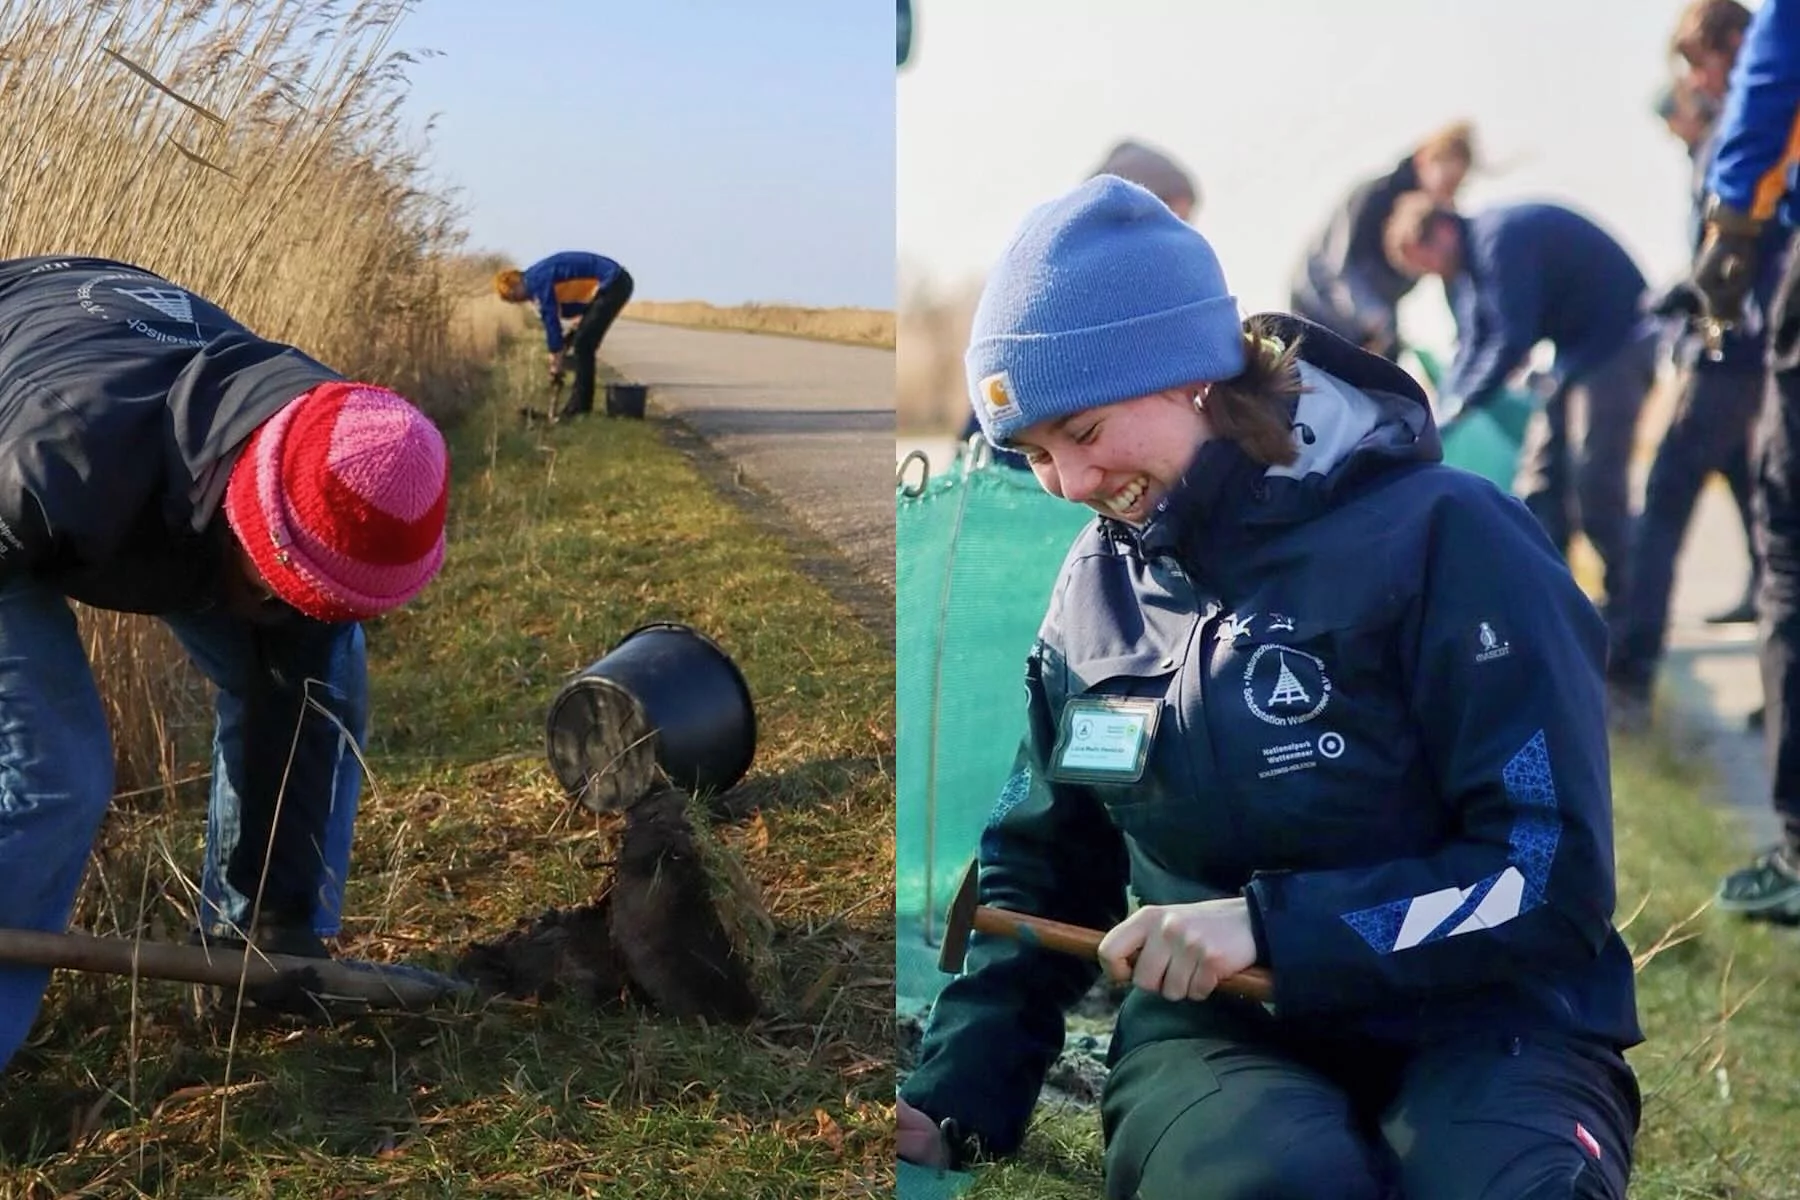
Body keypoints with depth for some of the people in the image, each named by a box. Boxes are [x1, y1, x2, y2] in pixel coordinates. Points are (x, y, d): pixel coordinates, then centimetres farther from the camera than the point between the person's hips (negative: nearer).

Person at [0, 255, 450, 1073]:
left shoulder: (331, 491, -28)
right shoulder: (68, 456, -46)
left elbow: (299, 709, -19)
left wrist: (288, 915, -13)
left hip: (169, 502, 5)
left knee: (313, 691, -4)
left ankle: (243, 934, 15)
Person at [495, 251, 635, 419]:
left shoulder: (538, 280, -15)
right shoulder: (541, 276, 15)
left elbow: (551, 321, -15)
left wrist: (555, 365, -9)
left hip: (613, 284, -10)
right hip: (614, 283, 10)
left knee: (583, 344, -10)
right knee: (582, 344, 12)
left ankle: (580, 406, -6)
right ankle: (579, 404, 14)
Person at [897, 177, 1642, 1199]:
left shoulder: (1444, 537, -10)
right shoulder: (1098, 587, 7)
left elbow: (1554, 876, -13)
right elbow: (1041, 879, 17)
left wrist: (1269, 925, -20)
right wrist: (955, 1100, 5)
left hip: (1479, 1027, -2)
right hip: (1218, 1031, 3)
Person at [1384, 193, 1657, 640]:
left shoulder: (1501, 240, -23)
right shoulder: (1464, 263, 8)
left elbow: (1511, 341, -27)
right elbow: (1472, 344, 11)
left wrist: (1457, 408, -20)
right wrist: (1442, 413, 0)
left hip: (1618, 341, -10)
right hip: (1577, 350, 10)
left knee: (1594, 481, -13)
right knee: (1541, 474, 7)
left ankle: (1627, 607, -5)